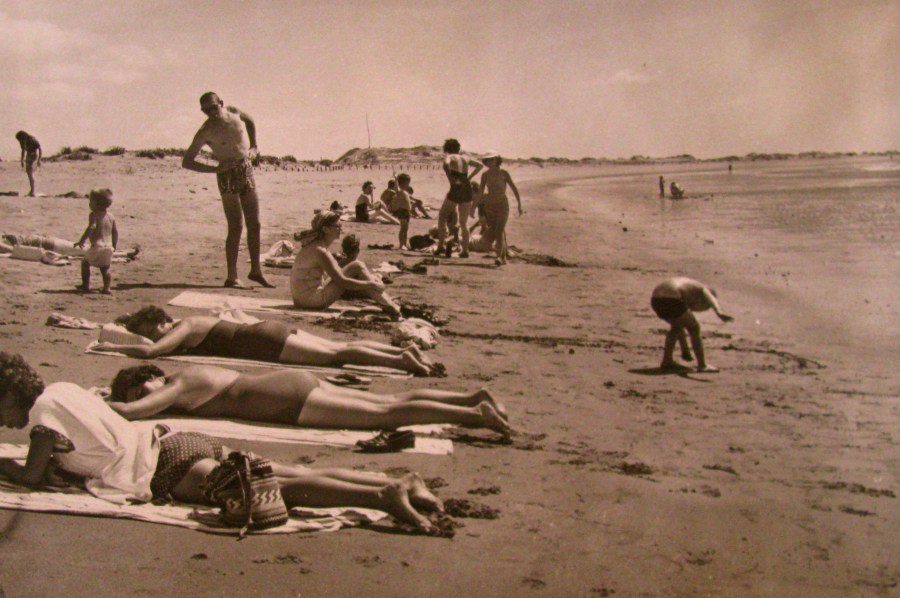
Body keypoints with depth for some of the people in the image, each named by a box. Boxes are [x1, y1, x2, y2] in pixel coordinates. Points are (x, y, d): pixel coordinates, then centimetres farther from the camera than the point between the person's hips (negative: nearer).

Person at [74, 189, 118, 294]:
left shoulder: (94, 215, -9)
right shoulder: (110, 216, 10)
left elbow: (91, 228, -23)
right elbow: (115, 232, 14)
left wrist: (81, 241, -21)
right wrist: (114, 245, 24)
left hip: (97, 247, -6)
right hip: (108, 247, 6)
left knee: (85, 263, 13)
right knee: (105, 268, 12)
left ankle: (86, 285, 13)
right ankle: (106, 288, 2)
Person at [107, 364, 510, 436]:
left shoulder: (179, 386, -7)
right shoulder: (189, 375, 18)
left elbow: (128, 411, -19)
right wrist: (108, 400, 34)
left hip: (292, 399, -8)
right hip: (293, 385, 8)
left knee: (385, 414, -12)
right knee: (390, 401, 6)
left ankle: (471, 414, -17)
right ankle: (472, 398, 4)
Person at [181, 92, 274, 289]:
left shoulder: (234, 113, 3)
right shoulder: (206, 132, -11)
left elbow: (250, 121, 27)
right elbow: (186, 162, -12)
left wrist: (254, 145, 16)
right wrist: (216, 168, -19)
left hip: (247, 171, 6)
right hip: (228, 176, -6)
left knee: (254, 225, 8)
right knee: (236, 228, -9)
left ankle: (256, 270, 19)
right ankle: (232, 277, -3)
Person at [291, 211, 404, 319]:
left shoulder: (313, 245, 11)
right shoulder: (319, 251, -19)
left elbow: (337, 274, 17)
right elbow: (341, 282, -21)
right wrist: (372, 284, -13)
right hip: (310, 298, -10)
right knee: (357, 267, -11)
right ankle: (389, 307, -8)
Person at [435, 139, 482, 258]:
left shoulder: (449, 157, -1)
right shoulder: (465, 159, 16)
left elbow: (446, 164, -24)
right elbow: (480, 165, 24)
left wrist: (450, 179, -15)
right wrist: (469, 177, 17)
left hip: (456, 189, -5)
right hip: (467, 190, 5)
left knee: (442, 217, 11)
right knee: (464, 222, 13)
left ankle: (440, 246, 5)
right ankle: (465, 250, 6)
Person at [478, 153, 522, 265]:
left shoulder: (504, 173, -8)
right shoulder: (485, 175, 0)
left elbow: (514, 189, -1)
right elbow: (481, 191, 8)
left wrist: (519, 205, -3)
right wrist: (474, 206, 5)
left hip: (502, 205, -4)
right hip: (489, 206, 4)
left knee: (499, 231, -18)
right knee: (494, 232, 8)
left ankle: (499, 257, -23)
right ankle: (503, 257, 22)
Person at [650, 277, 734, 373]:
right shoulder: (703, 289, 19)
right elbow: (711, 300, -8)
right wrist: (719, 312, -29)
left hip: (656, 299, 7)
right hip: (671, 301, -7)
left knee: (676, 327, 31)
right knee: (694, 328, 11)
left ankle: (667, 360, 32)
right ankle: (702, 365, 6)